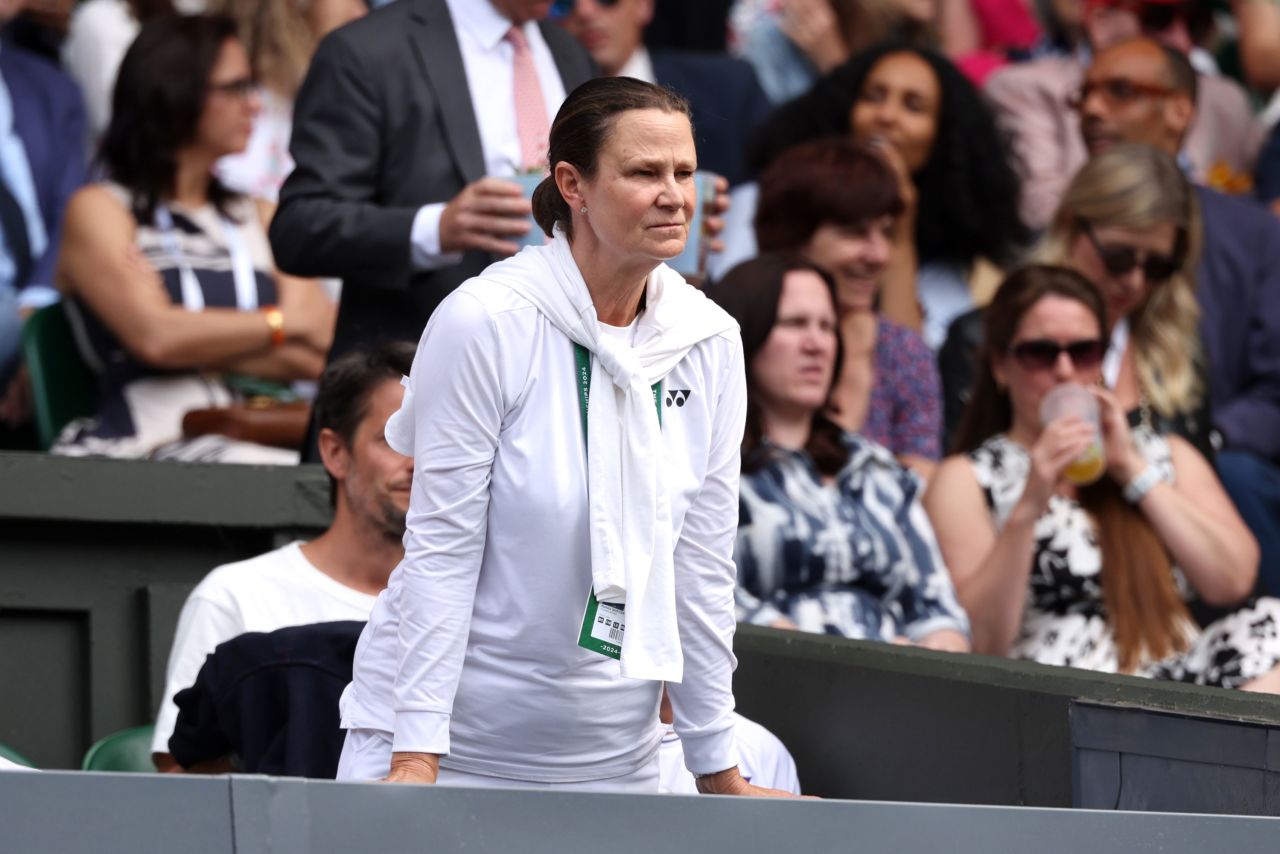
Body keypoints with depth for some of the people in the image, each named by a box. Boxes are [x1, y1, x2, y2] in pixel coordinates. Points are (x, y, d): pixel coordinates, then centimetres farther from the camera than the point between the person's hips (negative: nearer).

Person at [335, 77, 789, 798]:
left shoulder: (712, 342, 1)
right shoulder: (483, 323, -12)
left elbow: (701, 566, 6)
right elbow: (440, 552, -12)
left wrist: (721, 774, 7)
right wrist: (414, 761, -16)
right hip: (455, 742, -4)